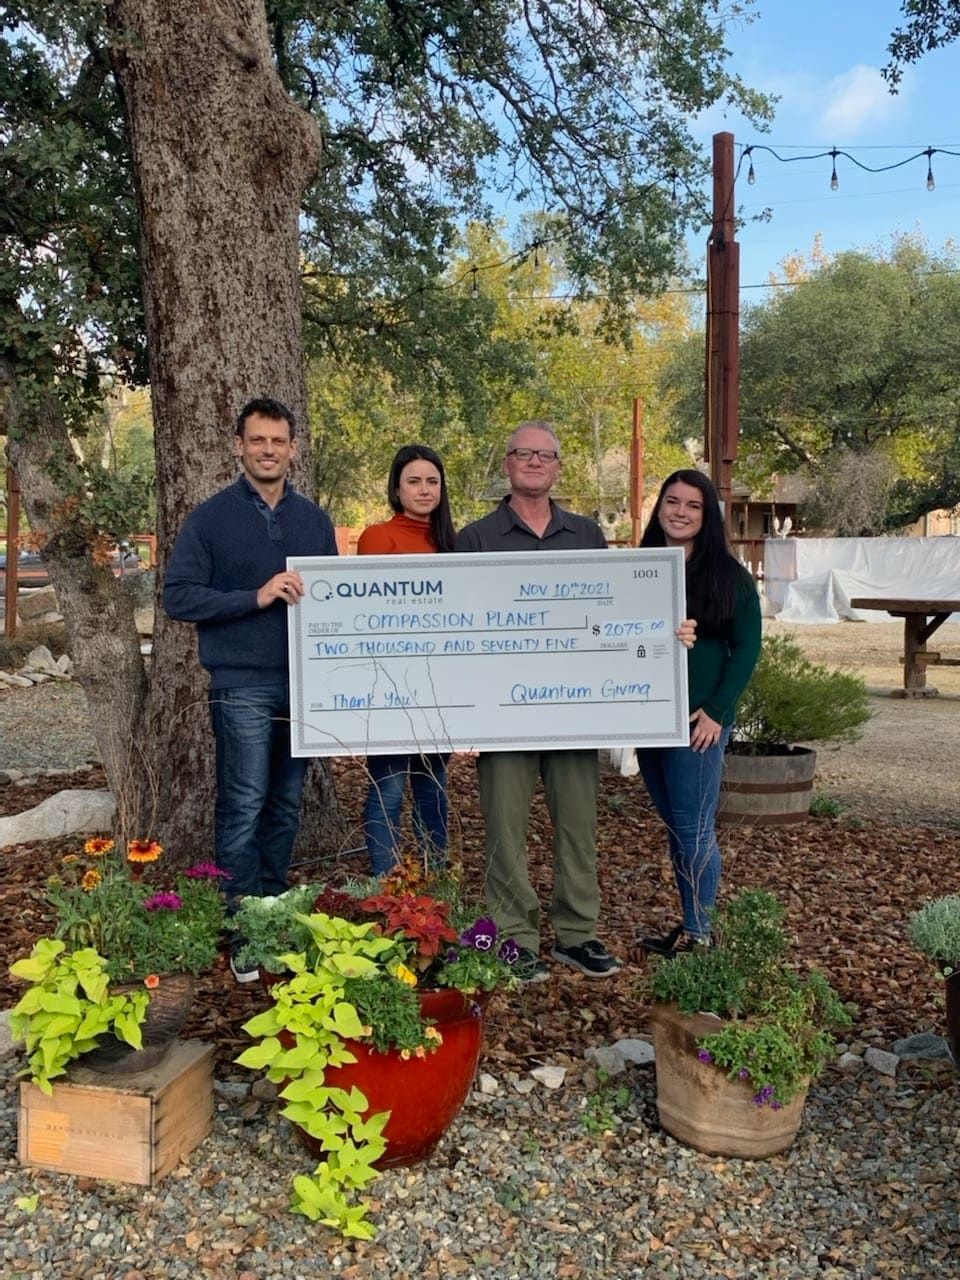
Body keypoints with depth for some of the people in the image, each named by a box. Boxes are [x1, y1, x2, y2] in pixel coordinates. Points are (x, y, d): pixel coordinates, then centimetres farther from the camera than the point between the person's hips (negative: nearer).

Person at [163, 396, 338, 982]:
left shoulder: (315, 519, 13)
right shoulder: (211, 517, 0)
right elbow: (179, 596, -5)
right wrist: (255, 598, -17)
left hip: (306, 680, 4)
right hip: (242, 684, -4)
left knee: (287, 804, 11)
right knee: (245, 806, -4)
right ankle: (243, 930, 6)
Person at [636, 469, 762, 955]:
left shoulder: (728, 575, -2)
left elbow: (746, 647, -4)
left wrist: (716, 711, -11)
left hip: (698, 720, -5)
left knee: (693, 828, -1)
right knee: (674, 826, 13)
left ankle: (697, 933, 12)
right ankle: (688, 923, 24)